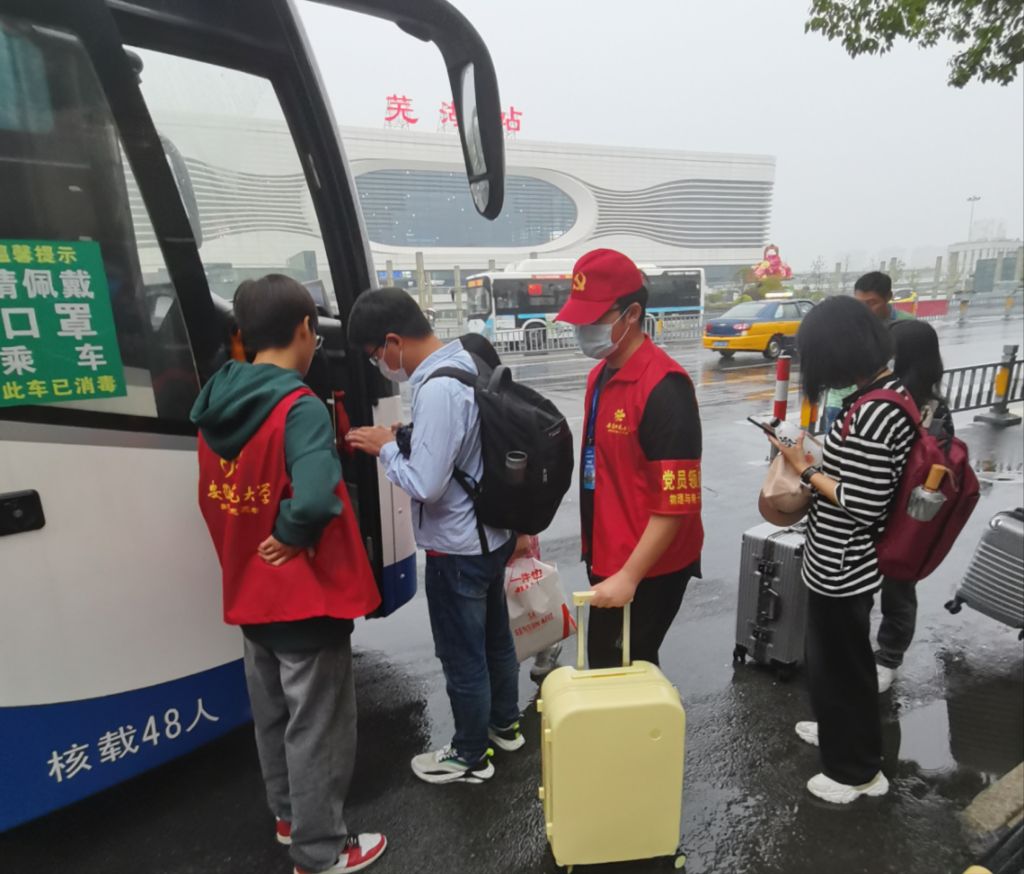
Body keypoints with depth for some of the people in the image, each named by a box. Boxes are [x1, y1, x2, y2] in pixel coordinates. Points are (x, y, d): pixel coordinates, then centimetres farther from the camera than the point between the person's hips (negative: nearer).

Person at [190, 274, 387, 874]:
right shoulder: (299, 406, -23)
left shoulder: (216, 406, 1)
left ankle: (289, 815, 45)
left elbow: (214, 500, 10)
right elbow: (315, 499, -36)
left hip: (249, 594, 8)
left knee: (273, 715, 24)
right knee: (316, 725, 10)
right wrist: (290, 536, -19)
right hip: (306, 596, -8)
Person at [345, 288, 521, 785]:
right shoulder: (469, 364, 2)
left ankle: (470, 757, 33)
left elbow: (425, 484, -27)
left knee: (461, 656, 11)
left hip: (458, 549, -9)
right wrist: (404, 441, 5)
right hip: (493, 534, 9)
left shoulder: (437, 390, -28)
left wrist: (385, 448, -13)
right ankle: (505, 725, 46)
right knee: (494, 636, 25)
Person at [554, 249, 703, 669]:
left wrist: (629, 576, -20)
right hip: (608, 559, 8)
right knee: (606, 669, 19)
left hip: (648, 570, -8)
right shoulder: (600, 376, 7)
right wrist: (599, 556, 14)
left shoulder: (663, 387, -21)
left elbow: (676, 503, -23)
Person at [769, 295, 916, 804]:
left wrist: (806, 469, -17)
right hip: (853, 561, 10)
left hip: (841, 566, -10)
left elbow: (863, 505, -27)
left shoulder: (871, 412, -28)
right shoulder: (895, 390, 2)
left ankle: (858, 770, 32)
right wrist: (818, 464, 5)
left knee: (837, 662, 11)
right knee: (840, 657, 28)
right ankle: (841, 732, 50)